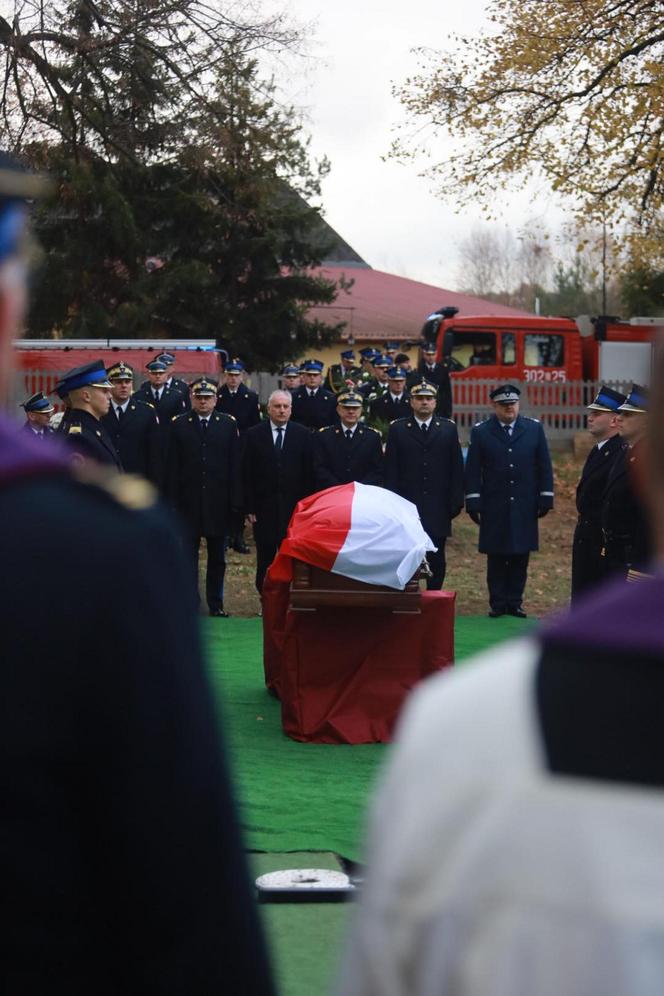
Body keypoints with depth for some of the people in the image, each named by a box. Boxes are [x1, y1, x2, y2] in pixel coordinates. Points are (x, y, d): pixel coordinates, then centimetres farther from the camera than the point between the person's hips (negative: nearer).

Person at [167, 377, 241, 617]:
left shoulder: (229, 424, 3)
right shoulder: (179, 425, 2)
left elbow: (235, 466, 0)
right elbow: (173, 468, 0)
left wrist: (235, 502, -5)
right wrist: (173, 502, -5)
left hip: (218, 504, 1)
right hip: (188, 502, -1)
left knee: (217, 557, 10)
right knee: (187, 555, 1)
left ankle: (216, 604, 20)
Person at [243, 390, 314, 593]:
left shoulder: (303, 435, 4)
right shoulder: (254, 435, 3)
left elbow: (309, 473, 2)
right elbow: (247, 474, 1)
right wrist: (249, 507, -4)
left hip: (294, 507, 0)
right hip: (264, 508, 0)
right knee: (265, 558, 4)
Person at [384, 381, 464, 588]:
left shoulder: (448, 428, 7)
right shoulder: (398, 429, 5)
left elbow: (456, 468, 6)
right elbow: (391, 470, 3)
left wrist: (456, 501, -1)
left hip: (438, 507, 1)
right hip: (407, 507, -1)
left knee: (436, 558, 4)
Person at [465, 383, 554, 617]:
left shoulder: (534, 429, 5)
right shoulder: (481, 432, 2)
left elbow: (544, 466, 7)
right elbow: (472, 470, 1)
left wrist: (545, 498, 3)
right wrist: (473, 501, -5)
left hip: (524, 507, 1)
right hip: (494, 508, -1)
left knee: (520, 557, 5)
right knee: (496, 558, 3)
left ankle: (515, 602, 14)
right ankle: (497, 604, 11)